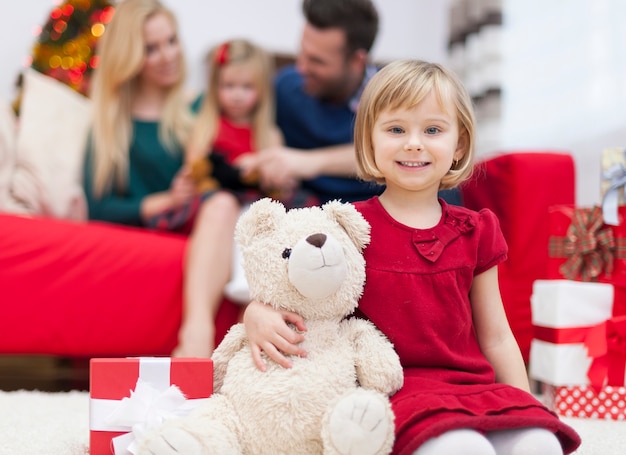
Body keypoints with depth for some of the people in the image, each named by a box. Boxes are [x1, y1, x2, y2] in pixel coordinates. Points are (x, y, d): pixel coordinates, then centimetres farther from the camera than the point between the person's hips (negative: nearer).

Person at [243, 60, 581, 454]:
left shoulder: (473, 233, 12)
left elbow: (496, 339, 16)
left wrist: (526, 407, 10)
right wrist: (258, 313, -17)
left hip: (474, 385, 4)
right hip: (397, 388, -4)